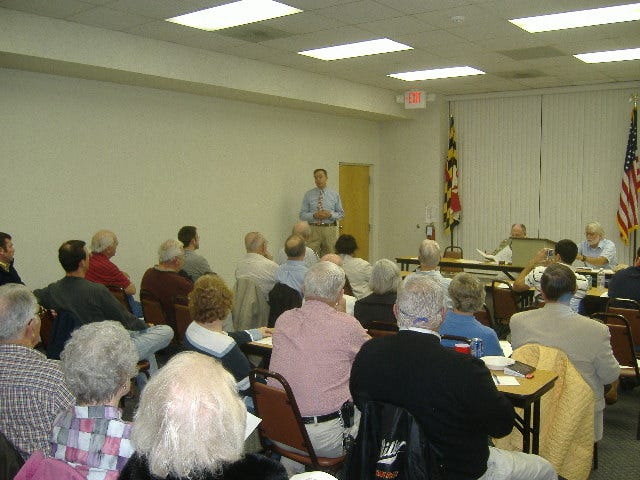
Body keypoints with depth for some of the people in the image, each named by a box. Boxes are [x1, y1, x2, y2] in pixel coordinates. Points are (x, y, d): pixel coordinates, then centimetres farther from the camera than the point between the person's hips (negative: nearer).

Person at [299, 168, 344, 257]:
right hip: (313, 229, 0)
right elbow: (302, 215, 4)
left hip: (330, 230, 1)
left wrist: (330, 215, -10)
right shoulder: (308, 195, 6)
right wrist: (314, 215, -14)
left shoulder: (335, 194, 8)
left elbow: (341, 214, 9)